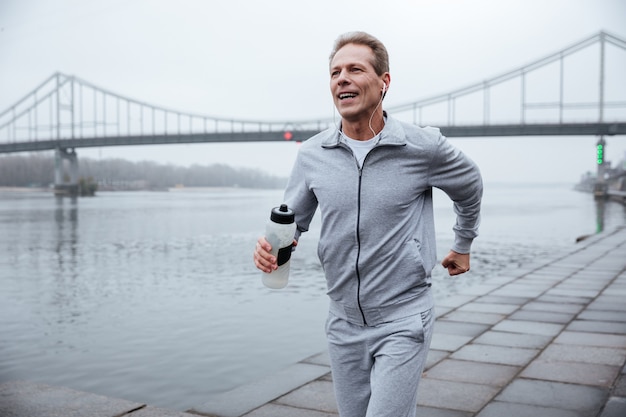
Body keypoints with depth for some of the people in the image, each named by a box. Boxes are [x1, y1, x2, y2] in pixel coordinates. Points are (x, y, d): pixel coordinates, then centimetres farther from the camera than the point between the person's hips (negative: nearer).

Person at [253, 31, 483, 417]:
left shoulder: (424, 147, -10)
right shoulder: (312, 154, -3)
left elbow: (470, 187, 10)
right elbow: (293, 220, 8)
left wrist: (463, 245, 22)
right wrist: (272, 246, -14)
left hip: (404, 319, -4)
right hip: (345, 322, 4)